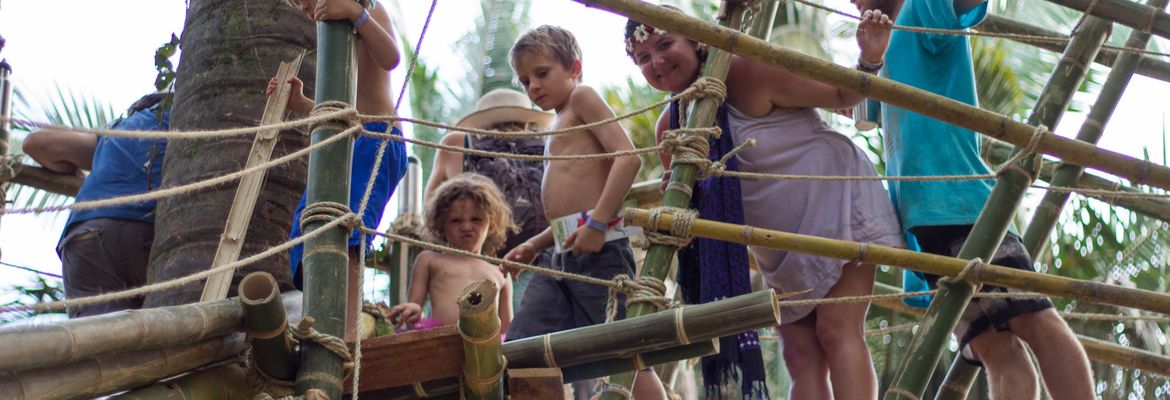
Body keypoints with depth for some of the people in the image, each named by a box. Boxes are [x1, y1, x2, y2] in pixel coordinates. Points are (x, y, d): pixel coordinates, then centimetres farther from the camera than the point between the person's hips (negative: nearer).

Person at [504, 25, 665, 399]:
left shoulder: (582, 96, 0)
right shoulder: (560, 127, 27)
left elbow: (628, 157, -15)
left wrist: (597, 222, -21)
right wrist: (535, 245, 18)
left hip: (599, 249, -10)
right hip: (563, 257, 10)